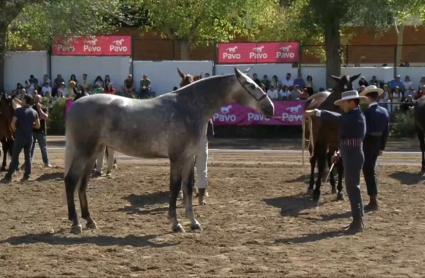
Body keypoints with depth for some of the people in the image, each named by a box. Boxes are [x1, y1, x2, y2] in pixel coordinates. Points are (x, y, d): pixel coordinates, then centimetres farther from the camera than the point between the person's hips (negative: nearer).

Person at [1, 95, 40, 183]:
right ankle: (27, 175, 8)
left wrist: (15, 129, 4)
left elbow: (13, 123, -15)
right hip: (29, 137, 4)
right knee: (28, 156, 12)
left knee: (15, 157, -2)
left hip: (20, 137, -4)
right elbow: (38, 126, 6)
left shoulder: (19, 111, -9)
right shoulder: (34, 112, 4)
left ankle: (8, 177, -3)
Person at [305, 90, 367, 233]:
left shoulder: (356, 116, -16)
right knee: (353, 188, 15)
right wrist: (341, 154, 19)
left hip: (353, 157, -11)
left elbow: (336, 118, -28)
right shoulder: (352, 116, 16)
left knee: (353, 188, -9)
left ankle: (358, 222, -6)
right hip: (350, 156, 11)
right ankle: (358, 220, 22)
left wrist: (316, 112, -30)